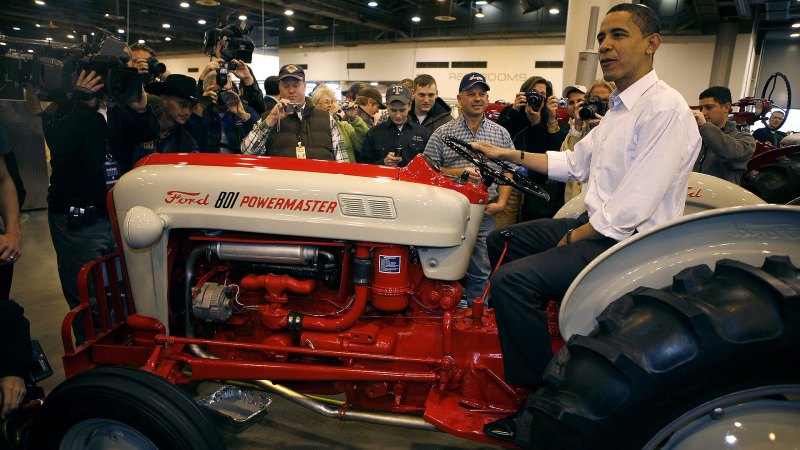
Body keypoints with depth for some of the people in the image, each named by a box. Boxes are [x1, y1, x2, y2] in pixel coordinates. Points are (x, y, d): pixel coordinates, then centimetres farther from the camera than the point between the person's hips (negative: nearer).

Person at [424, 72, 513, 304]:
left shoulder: (501, 134, 12)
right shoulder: (442, 133, 5)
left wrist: (500, 202, -2)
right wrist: (457, 172, -13)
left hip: (485, 214, 2)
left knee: (481, 272, 6)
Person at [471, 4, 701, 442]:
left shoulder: (664, 109, -19)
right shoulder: (619, 108, 13)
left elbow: (632, 209, -25)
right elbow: (574, 162, 20)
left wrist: (573, 238, -13)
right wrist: (508, 155, 14)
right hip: (594, 225, 10)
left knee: (511, 279, -25)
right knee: (501, 240, 17)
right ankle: (520, 330, 28)